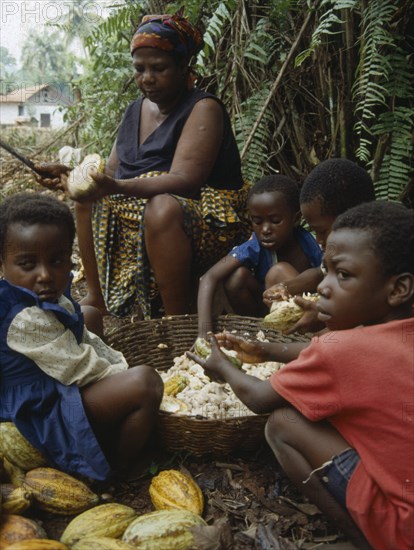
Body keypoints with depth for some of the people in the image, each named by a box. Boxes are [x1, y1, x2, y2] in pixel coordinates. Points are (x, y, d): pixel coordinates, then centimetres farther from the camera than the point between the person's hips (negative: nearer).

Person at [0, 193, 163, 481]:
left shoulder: (50, 297, 2)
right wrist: (124, 376, -11)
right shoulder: (27, 320, -31)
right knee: (145, 382, -28)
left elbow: (85, 339, 13)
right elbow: (77, 369, -26)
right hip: (47, 413, -12)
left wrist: (121, 365, 5)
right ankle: (121, 466, -3)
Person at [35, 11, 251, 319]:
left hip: (209, 223, -8)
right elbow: (110, 176, 10)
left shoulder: (203, 109, -11)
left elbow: (184, 181, -25)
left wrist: (116, 187, -38)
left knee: (162, 207, -36)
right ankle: (97, 297, 8)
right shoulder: (136, 111, 12)